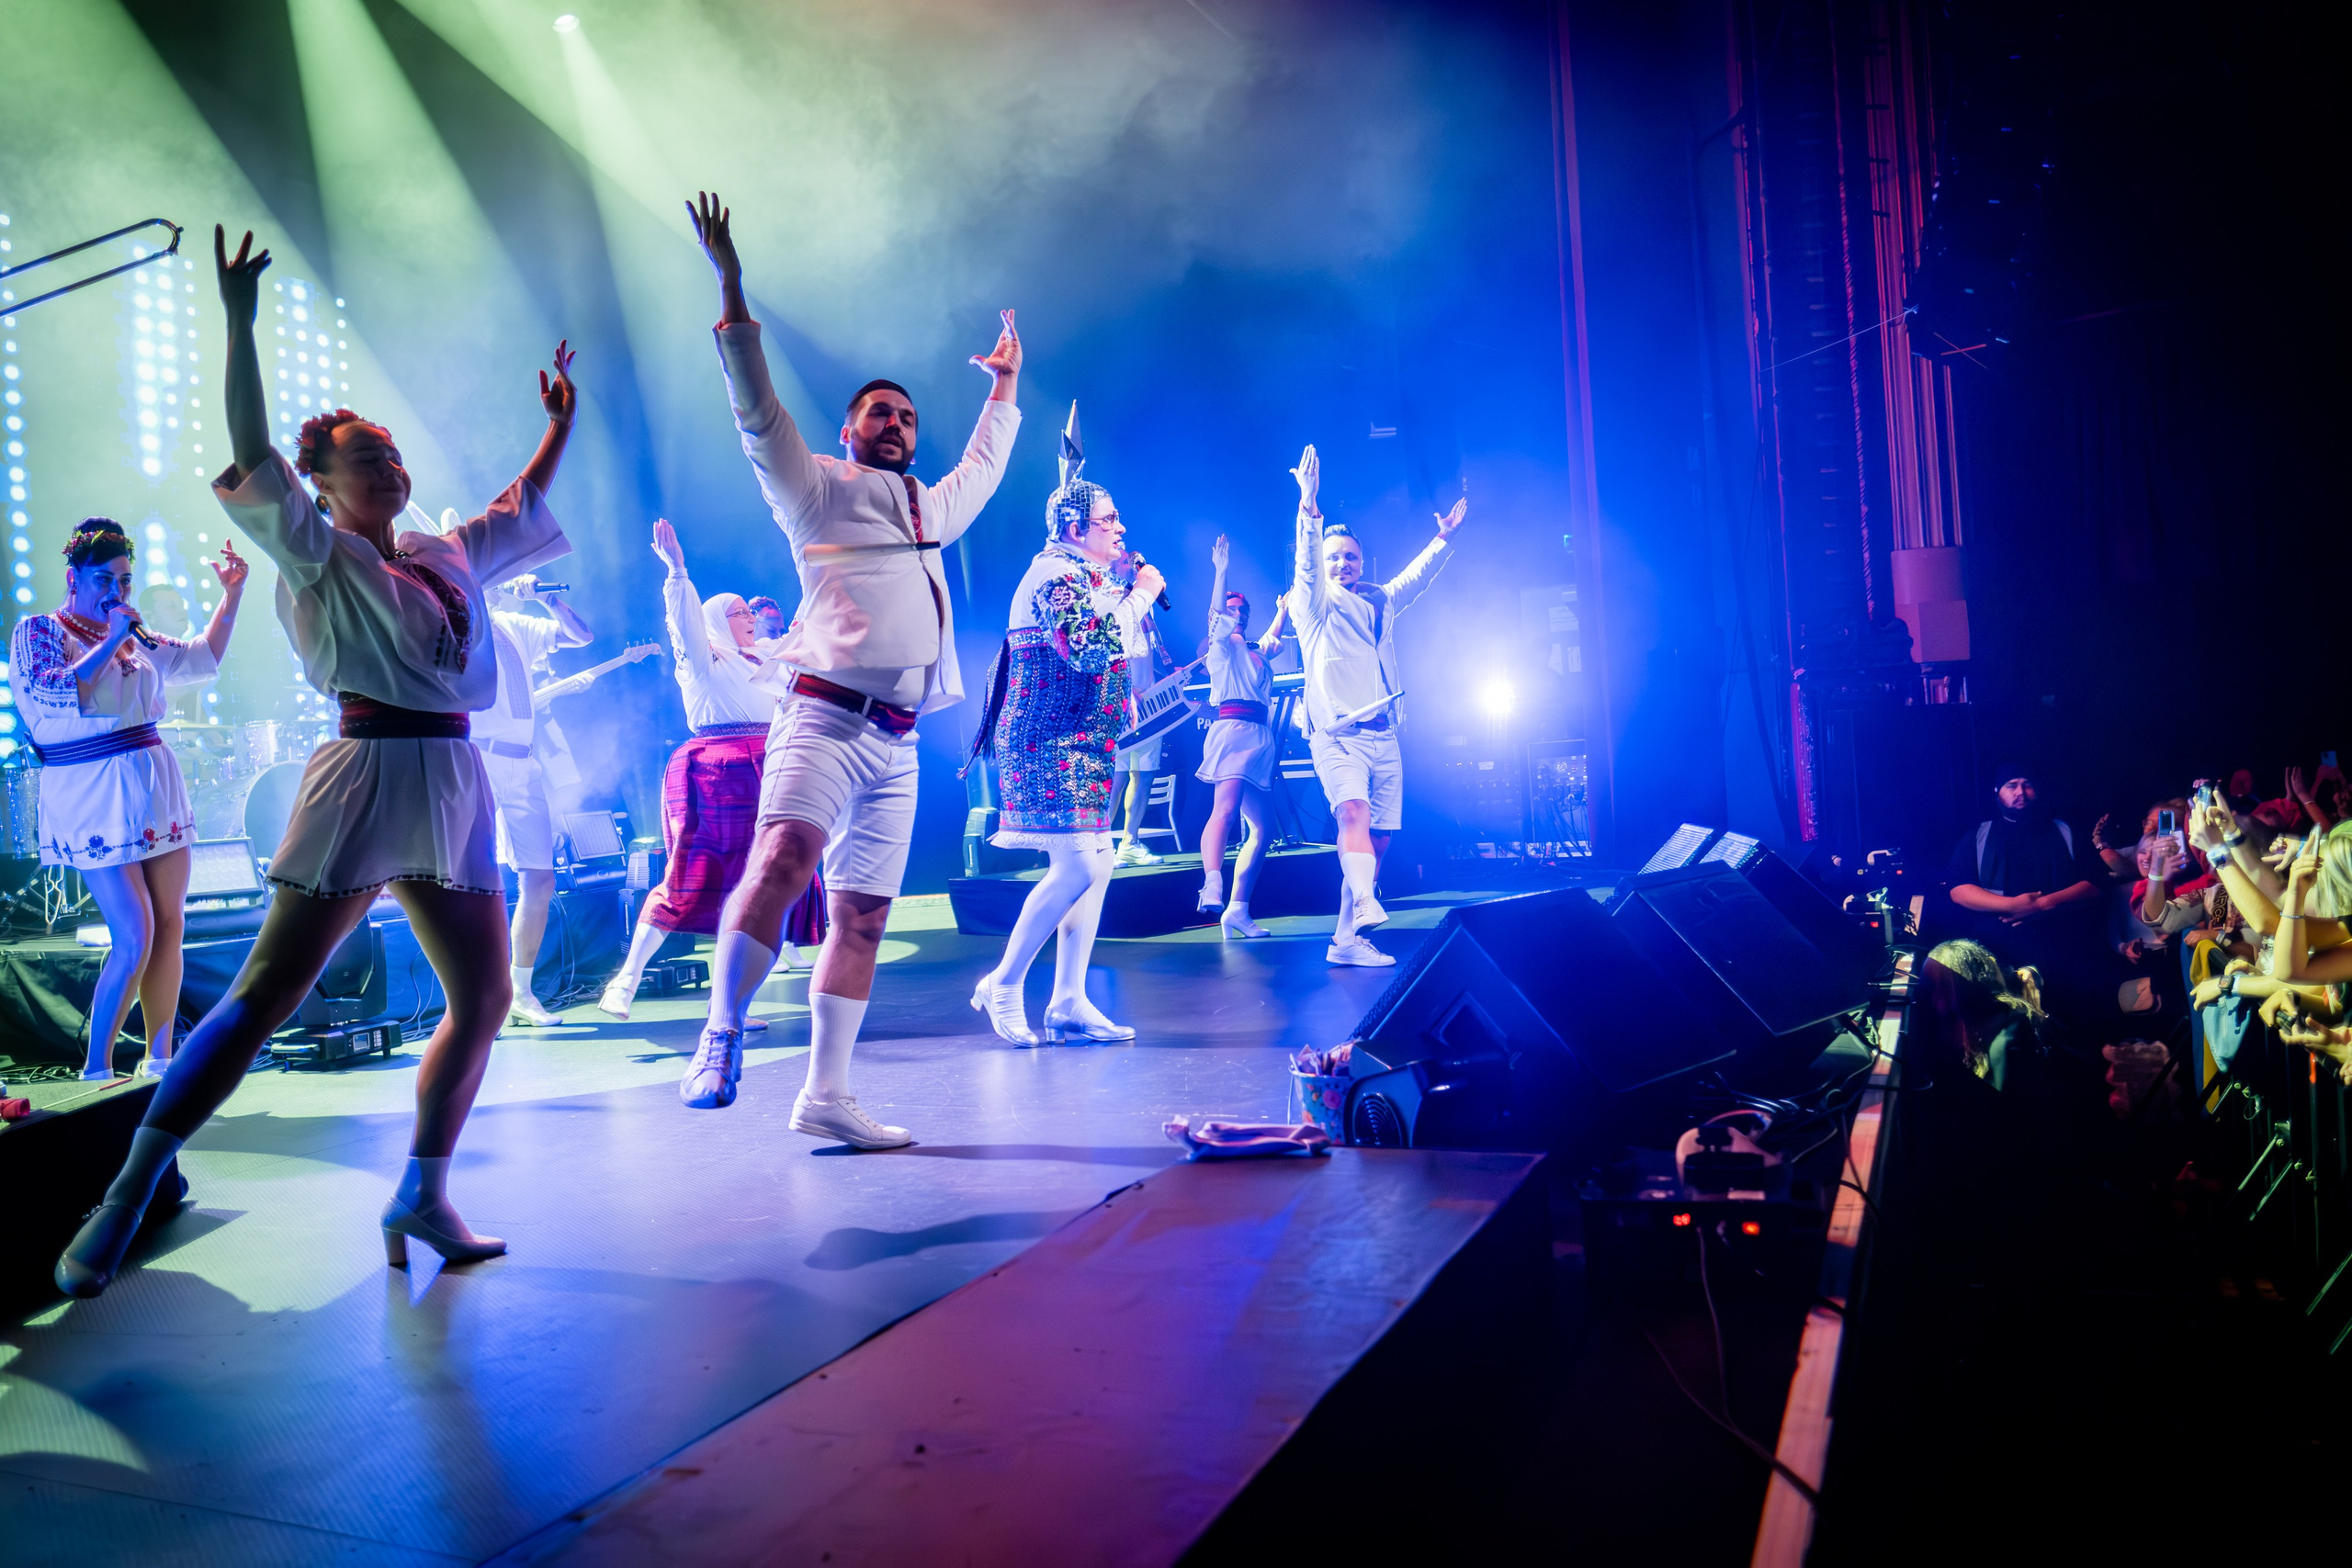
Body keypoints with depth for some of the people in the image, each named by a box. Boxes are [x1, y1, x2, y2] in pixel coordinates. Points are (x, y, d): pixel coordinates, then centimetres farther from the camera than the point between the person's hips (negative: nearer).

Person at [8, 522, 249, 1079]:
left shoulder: (136, 637, 14)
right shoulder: (37, 632, -2)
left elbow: (204, 658, 27)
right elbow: (56, 695, -19)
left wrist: (232, 594, 18)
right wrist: (111, 642, -19)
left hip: (157, 793, 6)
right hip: (94, 801, -6)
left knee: (169, 929, 4)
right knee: (133, 937, -12)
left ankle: (159, 1060, 12)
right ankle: (96, 1069, 0)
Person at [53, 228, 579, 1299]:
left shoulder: (449, 556, 18)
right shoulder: (319, 555, 1)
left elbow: (521, 507, 34)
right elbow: (253, 456, -12)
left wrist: (559, 424, 40)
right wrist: (239, 322, -17)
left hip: (451, 788, 7)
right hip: (362, 780, -6)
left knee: (483, 997, 6)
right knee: (264, 996, -7)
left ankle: (421, 1198, 18)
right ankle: (125, 1202, 3)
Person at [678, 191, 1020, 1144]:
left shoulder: (929, 510, 28)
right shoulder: (816, 489, 10)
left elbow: (981, 470, 45)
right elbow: (757, 409, 0)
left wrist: (1004, 387, 49)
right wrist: (730, 285, -5)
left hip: (896, 744, 7)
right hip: (827, 719, -6)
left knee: (863, 917, 3)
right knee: (784, 857, -31)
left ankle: (825, 1096, 7)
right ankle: (721, 1037, -19)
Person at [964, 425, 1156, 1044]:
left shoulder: (1082, 575, 19)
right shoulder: (1057, 574, -12)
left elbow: (1108, 647, 30)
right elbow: (1091, 650, -25)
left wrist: (1134, 590, 19)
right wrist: (1139, 593, -14)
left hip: (1080, 746, 11)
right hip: (1053, 744, -10)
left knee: (1094, 866, 6)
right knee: (1078, 867, -16)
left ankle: (1069, 1003, 9)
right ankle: (1002, 986, -2)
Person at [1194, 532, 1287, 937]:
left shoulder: (1256, 653, 25)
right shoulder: (1222, 646, 6)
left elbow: (1273, 638, 47)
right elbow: (1216, 610, -11)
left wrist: (1283, 611, 50)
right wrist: (1221, 569, -19)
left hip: (1260, 737, 8)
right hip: (1233, 730, -7)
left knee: (1260, 828, 2)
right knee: (1226, 808, -29)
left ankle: (1238, 910, 4)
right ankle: (1212, 884, -45)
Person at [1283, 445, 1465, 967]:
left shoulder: (1379, 602, 21)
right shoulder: (1314, 603, 3)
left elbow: (1416, 577, 36)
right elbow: (1307, 562, -14)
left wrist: (1444, 537, 32)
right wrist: (1309, 505, -29)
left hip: (1383, 737, 6)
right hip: (1337, 734, -6)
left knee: (1378, 839, 1)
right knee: (1353, 812, -30)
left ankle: (1347, 939, 6)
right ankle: (1365, 905, -49)